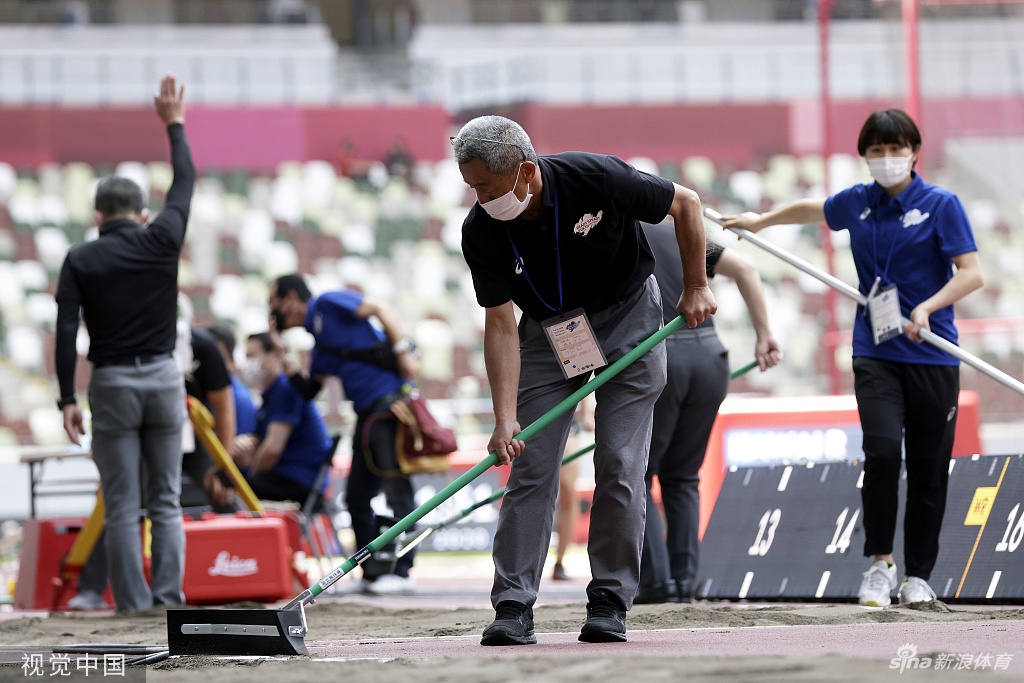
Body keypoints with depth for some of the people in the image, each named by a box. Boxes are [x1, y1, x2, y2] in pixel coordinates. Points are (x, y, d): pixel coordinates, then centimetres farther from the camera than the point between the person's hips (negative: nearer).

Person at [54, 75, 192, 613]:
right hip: (163, 377, 2)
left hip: (111, 383, -2)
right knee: (165, 500, 7)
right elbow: (185, 183, 16)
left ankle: (135, 607, -3)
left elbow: (66, 332, -7)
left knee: (122, 507, 0)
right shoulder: (162, 241, 0)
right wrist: (174, 124, 28)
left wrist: (67, 399, -4)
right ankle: (168, 595, -3)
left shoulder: (81, 260, -2)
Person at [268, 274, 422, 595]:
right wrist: (282, 355, 20)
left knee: (396, 490, -10)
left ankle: (400, 571, -12)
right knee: (357, 497, 10)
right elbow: (308, 390, 23)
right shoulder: (319, 347, 24)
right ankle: (374, 572, 13)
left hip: (389, 398, -10)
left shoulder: (328, 304, 1)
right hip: (368, 414, 10)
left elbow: (382, 309, -6)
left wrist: (402, 349, -16)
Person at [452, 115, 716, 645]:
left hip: (626, 317, -2)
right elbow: (501, 324, -19)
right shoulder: (481, 231, -21)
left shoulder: (595, 178, -28)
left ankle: (610, 602, 0)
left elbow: (685, 203, -12)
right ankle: (513, 607, -7)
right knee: (530, 466, -8)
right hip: (547, 332, 2)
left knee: (619, 464, -7)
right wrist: (505, 418, -27)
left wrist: (696, 288, -8)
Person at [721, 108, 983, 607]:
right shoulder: (856, 204, 10)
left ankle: (918, 576, 13)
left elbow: (972, 273, -9)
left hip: (931, 356, -2)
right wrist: (761, 220, 42)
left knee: (928, 467, 1)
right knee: (882, 449, -19)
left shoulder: (941, 205, -2)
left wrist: (927, 308, -22)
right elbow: (811, 209, 32)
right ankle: (879, 565, -8)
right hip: (875, 353, 2)